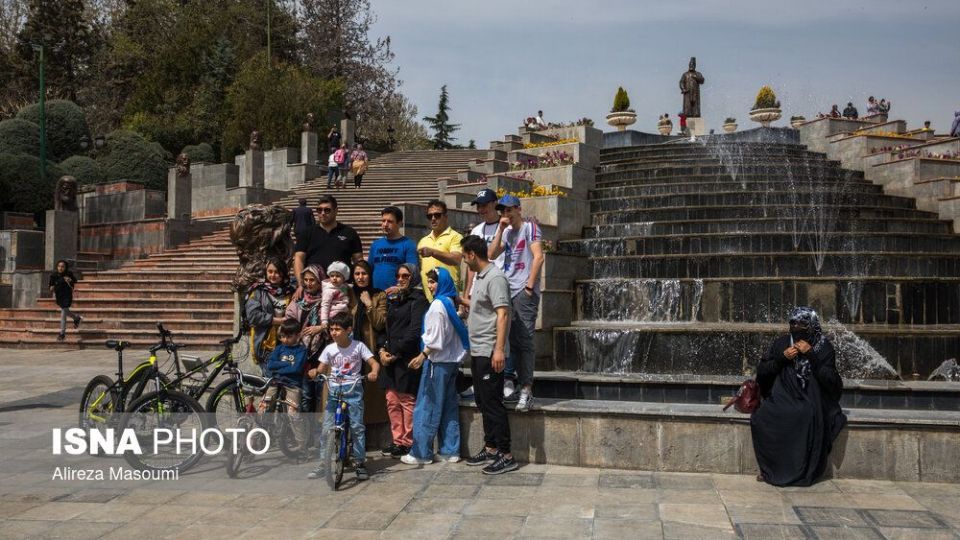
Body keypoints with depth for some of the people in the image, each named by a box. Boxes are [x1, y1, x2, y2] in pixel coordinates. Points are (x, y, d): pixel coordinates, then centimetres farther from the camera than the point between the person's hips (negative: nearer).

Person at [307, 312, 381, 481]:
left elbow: (374, 363, -5)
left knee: (357, 426, -5)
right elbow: (322, 368, 7)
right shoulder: (329, 349, 5)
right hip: (334, 390, 3)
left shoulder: (358, 346, -3)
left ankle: (359, 462, 5)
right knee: (327, 428, -2)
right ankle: (323, 464, 7)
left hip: (353, 390, -2)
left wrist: (373, 372, -27)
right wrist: (314, 371, -16)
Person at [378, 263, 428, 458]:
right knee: (392, 401, 8)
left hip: (407, 359, -8)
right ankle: (398, 440, 16)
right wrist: (382, 350, 4)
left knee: (407, 401, -4)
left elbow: (414, 332, -13)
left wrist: (396, 353, -12)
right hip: (391, 359, 8)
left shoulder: (418, 300, -5)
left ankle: (408, 443, 2)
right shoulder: (394, 301, 20)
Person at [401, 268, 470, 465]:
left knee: (427, 407, -3)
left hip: (438, 360, -9)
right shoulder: (451, 302, 12)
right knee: (449, 406, 11)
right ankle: (450, 450, 15)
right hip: (453, 360, 9)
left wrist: (423, 355, -16)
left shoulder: (438, 304, -14)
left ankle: (421, 453, 2)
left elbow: (436, 337, -18)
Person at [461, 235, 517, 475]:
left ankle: (506, 455, 0)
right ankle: (490, 448, 24)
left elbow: (503, 314, -22)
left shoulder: (495, 278, -15)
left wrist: (499, 349, -28)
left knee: (493, 403, -7)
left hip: (490, 353, -10)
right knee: (483, 401, 14)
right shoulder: (479, 277, 15)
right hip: (477, 351, 10)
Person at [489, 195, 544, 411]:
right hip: (507, 291, 6)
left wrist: (530, 286, -15)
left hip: (524, 292, -6)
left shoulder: (530, 228, 0)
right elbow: (492, 254, 7)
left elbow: (538, 257, -11)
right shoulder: (507, 232, 19)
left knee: (523, 341, -7)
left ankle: (526, 389, -5)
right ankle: (507, 381, 13)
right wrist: (500, 230, 2)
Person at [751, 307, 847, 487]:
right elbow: (761, 370, 4)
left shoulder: (823, 347, -1)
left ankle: (805, 472, -19)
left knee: (809, 414, -35)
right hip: (783, 397, 2)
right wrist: (782, 358, -11)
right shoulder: (781, 343, 5)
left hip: (810, 400, -2)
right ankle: (771, 469, -10)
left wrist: (811, 354, -17)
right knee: (760, 417, -26)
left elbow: (830, 379, -11)